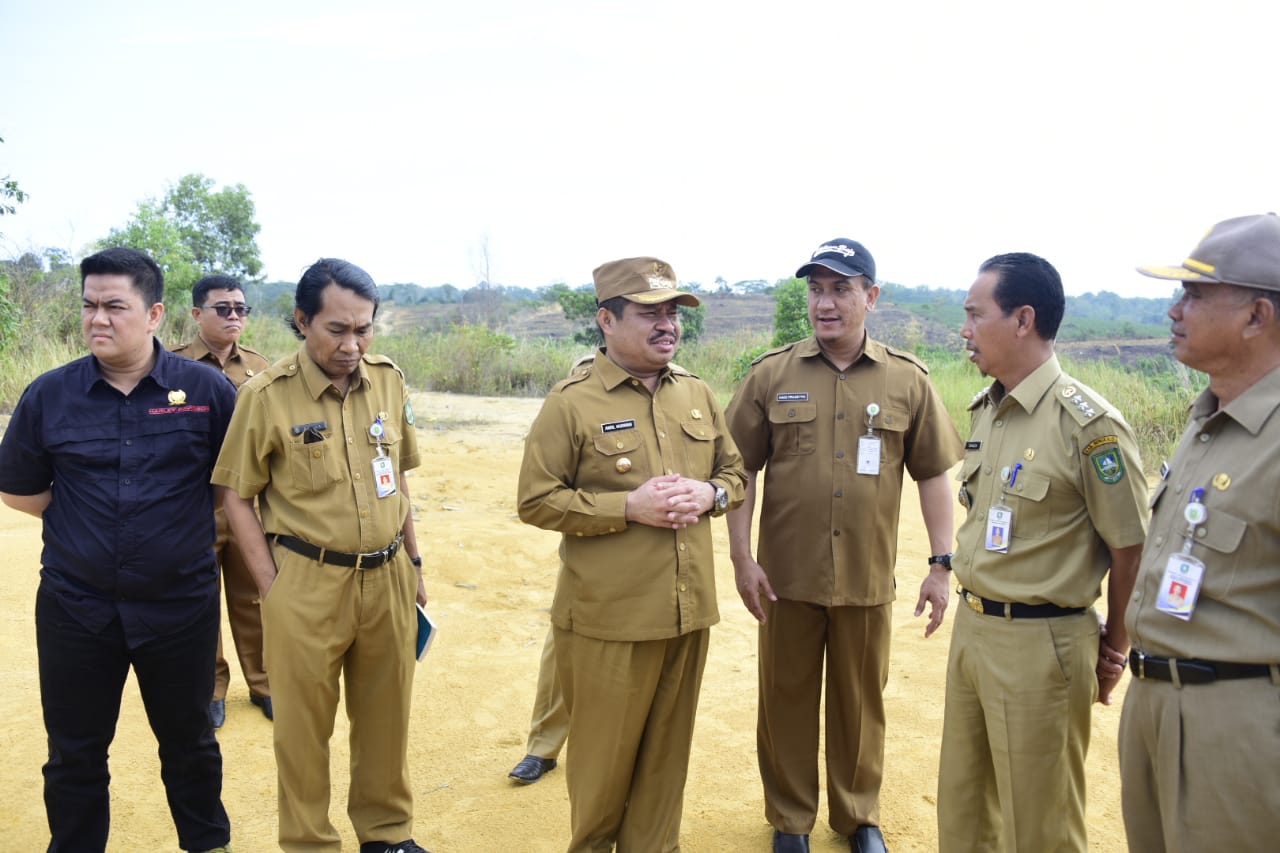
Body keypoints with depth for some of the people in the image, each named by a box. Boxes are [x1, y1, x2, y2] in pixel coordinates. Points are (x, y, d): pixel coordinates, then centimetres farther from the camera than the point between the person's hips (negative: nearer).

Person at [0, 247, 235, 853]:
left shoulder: (208, 390, -6)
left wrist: (200, 526, 0)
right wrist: (86, 522, 2)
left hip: (182, 606, -1)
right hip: (74, 609, 1)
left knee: (189, 739, 16)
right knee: (74, 752, 13)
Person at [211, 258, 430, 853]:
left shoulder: (388, 381, 2)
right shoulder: (266, 395, -10)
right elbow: (237, 497, -4)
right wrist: (272, 589, -8)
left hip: (388, 580, 4)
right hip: (307, 585, -4)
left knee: (385, 715, 16)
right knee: (303, 725, 9)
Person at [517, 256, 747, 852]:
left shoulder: (698, 395, 7)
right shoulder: (571, 403, -9)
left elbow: (734, 471, 16)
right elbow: (535, 501, -10)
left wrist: (709, 494, -7)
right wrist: (629, 507, -19)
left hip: (689, 611, 5)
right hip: (609, 618, -5)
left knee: (667, 752, 16)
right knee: (605, 754, 10)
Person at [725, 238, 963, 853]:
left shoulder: (909, 381, 0)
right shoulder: (771, 375, -2)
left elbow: (932, 474, 3)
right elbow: (741, 471, 0)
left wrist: (941, 564, 0)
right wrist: (742, 559, -5)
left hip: (868, 580, 0)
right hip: (787, 576, 0)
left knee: (861, 702, 14)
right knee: (786, 700, 12)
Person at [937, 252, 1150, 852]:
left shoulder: (1086, 421, -18)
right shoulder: (987, 410, 7)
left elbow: (1131, 547, -12)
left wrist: (1111, 653, -3)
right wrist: (974, 614, 14)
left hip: (1041, 644, -7)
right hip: (970, 627, 8)